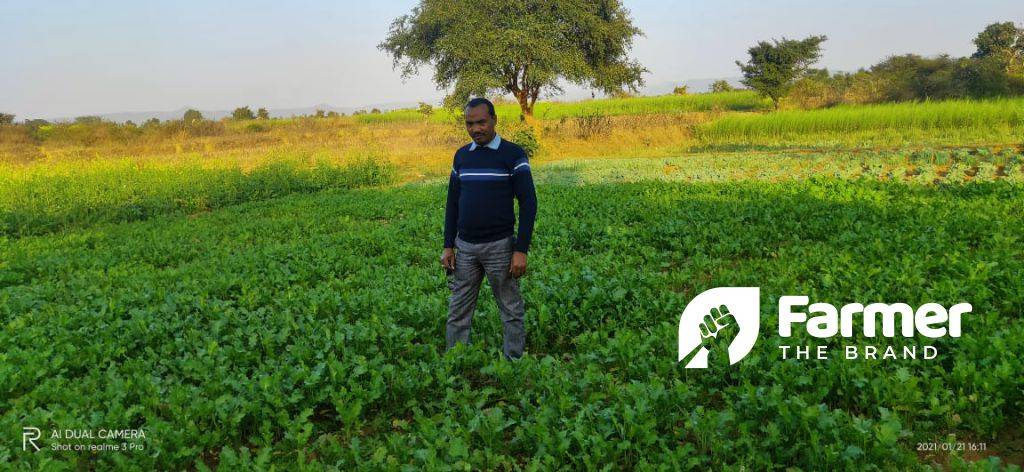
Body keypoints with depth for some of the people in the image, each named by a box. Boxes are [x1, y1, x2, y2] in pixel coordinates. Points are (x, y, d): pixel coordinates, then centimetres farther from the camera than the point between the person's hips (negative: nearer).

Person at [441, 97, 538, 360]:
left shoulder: (513, 155, -6)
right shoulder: (461, 156, 9)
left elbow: (528, 203, -10)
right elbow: (453, 203, 13)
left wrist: (522, 250, -16)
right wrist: (448, 246, 7)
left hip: (499, 246, -4)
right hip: (464, 247, 5)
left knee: (511, 312, 4)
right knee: (458, 312, 7)